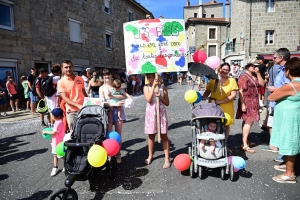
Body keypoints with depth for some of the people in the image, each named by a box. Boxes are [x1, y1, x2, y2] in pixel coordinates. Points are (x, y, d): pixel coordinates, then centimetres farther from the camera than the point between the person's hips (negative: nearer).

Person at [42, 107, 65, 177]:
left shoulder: (59, 123, -26)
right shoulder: (57, 122, 6)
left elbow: (54, 132, -26)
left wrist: (45, 132, -14)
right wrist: (48, 131, 0)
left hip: (59, 143, -9)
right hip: (55, 142, 9)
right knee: (55, 155, 16)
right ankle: (55, 168, 27)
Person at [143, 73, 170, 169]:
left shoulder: (163, 87, 0)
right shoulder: (146, 87, 0)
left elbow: (167, 103, 0)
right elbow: (148, 99, -18)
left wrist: (160, 97, -17)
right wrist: (153, 86, -17)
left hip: (161, 113, 0)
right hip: (151, 113, 1)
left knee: (164, 136, 3)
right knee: (151, 135, 12)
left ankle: (167, 159, 10)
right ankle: (150, 156, 30)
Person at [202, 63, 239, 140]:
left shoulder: (232, 80, 0)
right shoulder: (213, 80, 4)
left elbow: (233, 95, -6)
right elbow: (207, 91, 8)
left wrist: (220, 101, -17)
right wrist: (202, 97, -14)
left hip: (226, 108, 0)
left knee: (226, 125, 11)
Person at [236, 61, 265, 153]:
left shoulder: (255, 76, 14)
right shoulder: (243, 77, -11)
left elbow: (262, 84, 3)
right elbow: (241, 91, -16)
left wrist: (258, 73, -3)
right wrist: (242, 104, -22)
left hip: (254, 102, 8)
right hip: (247, 102, -8)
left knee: (247, 121, 14)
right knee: (249, 121, -11)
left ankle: (245, 140, 25)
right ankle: (244, 145, -7)